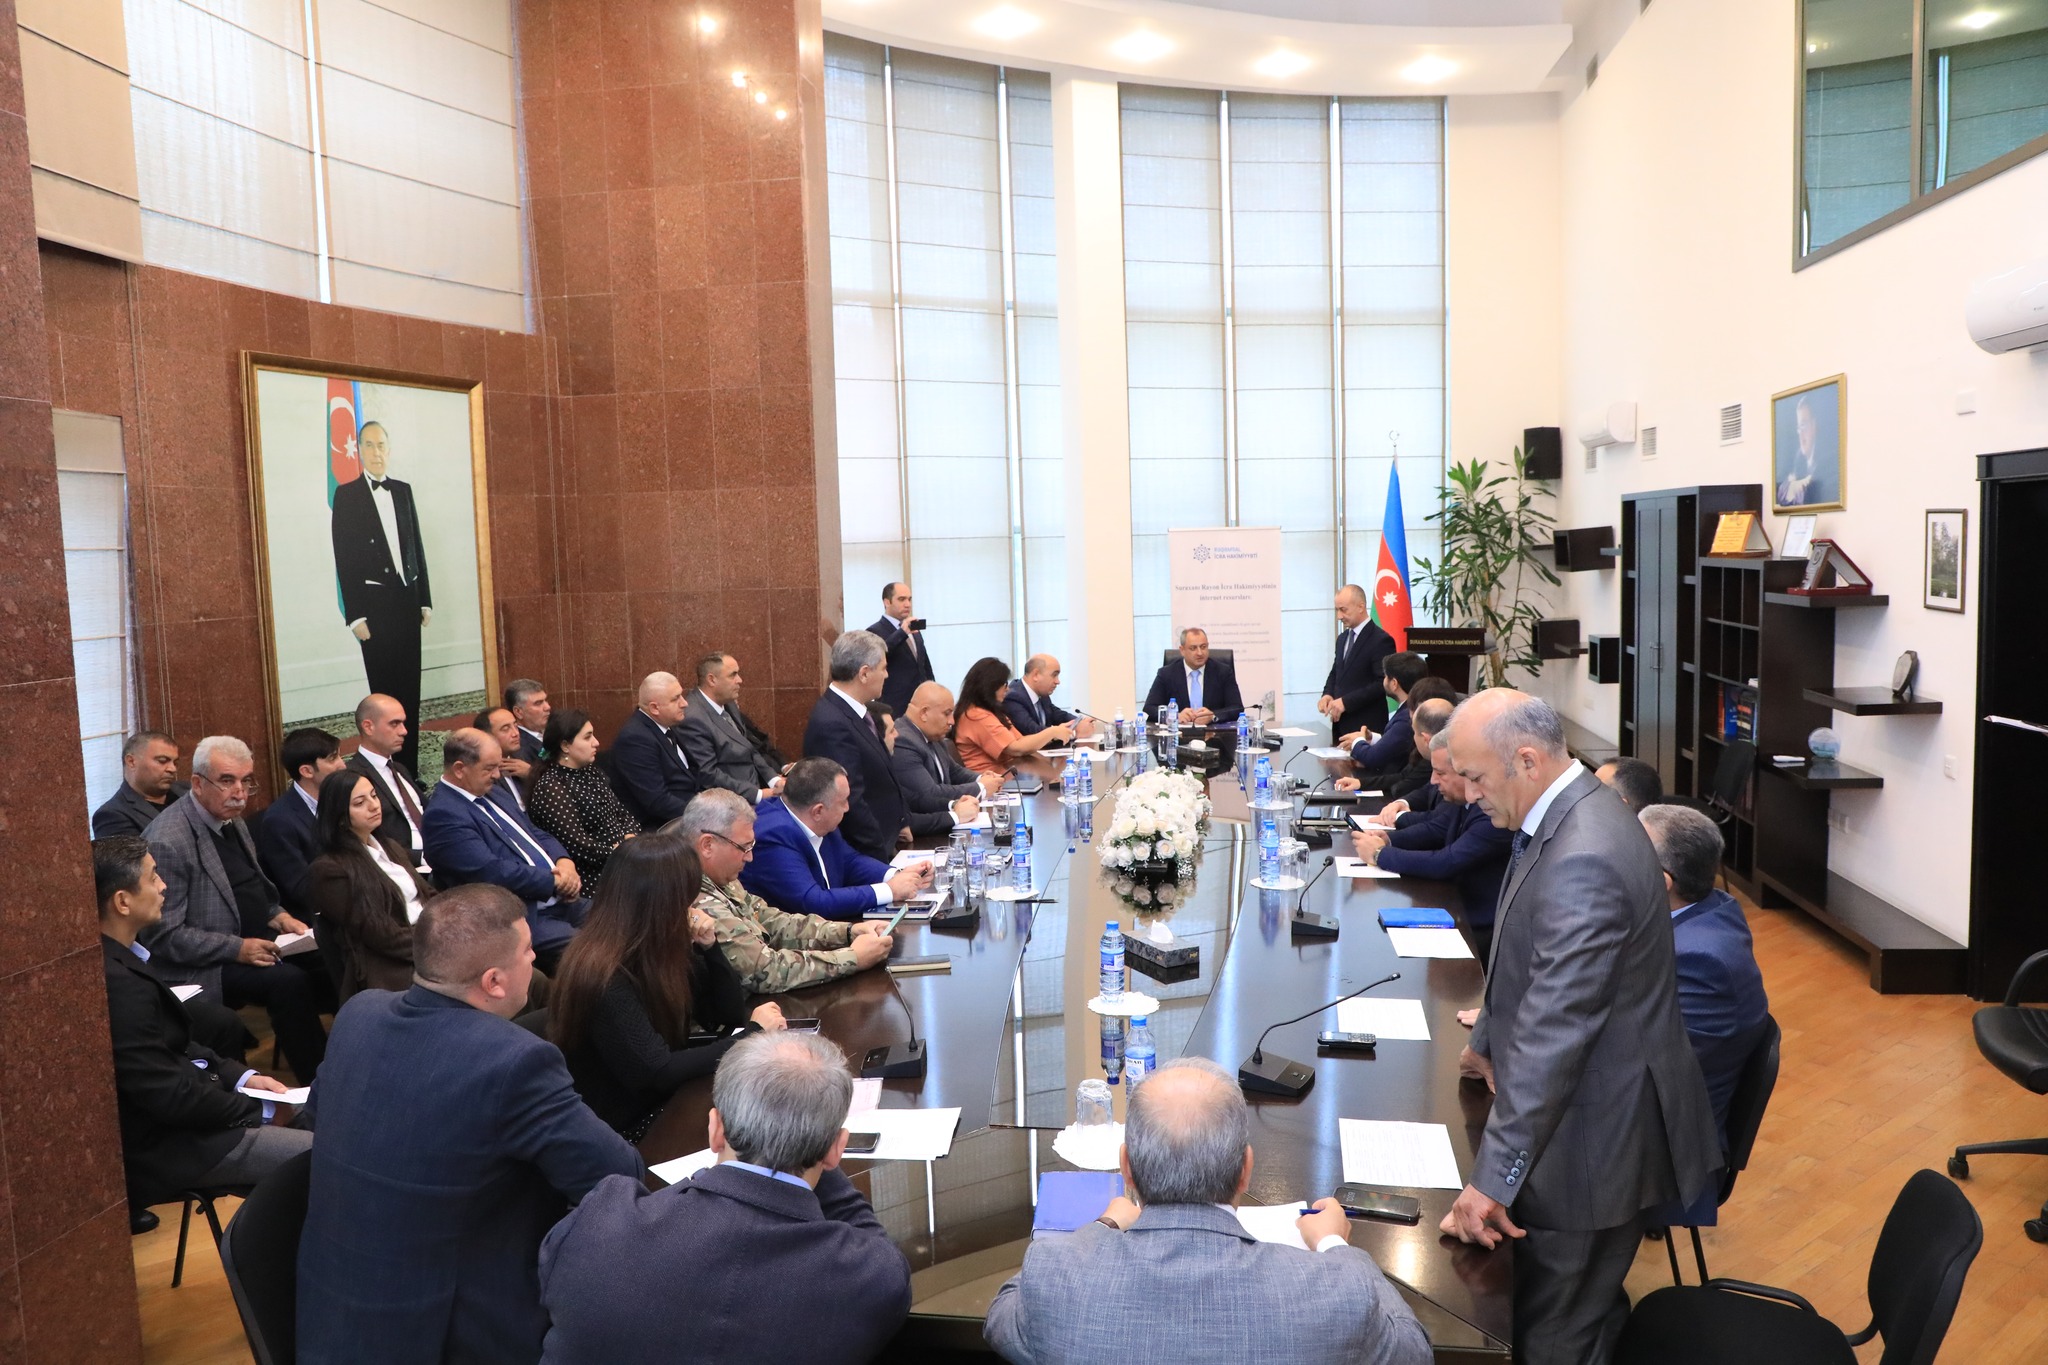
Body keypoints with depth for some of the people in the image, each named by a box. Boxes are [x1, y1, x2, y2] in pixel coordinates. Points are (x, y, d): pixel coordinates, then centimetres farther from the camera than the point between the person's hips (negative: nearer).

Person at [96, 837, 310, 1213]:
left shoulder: (118, 957, 1)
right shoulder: (117, 983, -29)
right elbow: (171, 1099, -25)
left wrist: (241, 1077, 3)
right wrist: (260, 1108, -12)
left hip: (175, 1107, 10)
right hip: (165, 1144, -10)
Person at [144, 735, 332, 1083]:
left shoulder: (231, 819, 6)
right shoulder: (168, 842, -20)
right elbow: (164, 936, -19)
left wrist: (278, 916, 1)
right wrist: (238, 949, -23)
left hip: (255, 940, 8)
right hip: (204, 965, -8)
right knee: (289, 982, -27)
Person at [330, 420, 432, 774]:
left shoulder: (403, 490, 12)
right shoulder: (346, 494, -1)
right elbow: (344, 558, -5)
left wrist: (425, 599, 9)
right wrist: (355, 615, -10)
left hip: (408, 601, 4)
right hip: (375, 604, -4)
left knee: (410, 690, 6)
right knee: (385, 691, -2)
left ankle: (409, 769, 14)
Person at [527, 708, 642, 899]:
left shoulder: (591, 771, 14)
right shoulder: (550, 789, -13)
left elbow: (622, 811, 15)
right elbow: (577, 846, -19)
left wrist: (631, 838, -6)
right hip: (595, 877, -8)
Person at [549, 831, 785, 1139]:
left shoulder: (661, 948, -1)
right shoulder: (604, 976, -24)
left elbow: (728, 1016, 6)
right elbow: (657, 1073, -25)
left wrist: (709, 946, -10)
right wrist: (752, 1032, -17)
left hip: (669, 1100, 7)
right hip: (633, 1127, -7)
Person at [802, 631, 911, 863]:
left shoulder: (857, 713, 6)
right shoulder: (832, 724, -24)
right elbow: (850, 802, -24)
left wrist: (901, 822, 14)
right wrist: (883, 855, -17)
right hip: (862, 854, -9)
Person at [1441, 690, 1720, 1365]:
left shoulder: (1582, 861, -30)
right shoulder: (1570, 814, 3)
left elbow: (1554, 1032, -30)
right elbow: (1529, 960, 17)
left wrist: (1493, 1179, -26)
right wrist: (1487, 1041, 26)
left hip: (1595, 1129, -9)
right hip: (1595, 1107, 9)